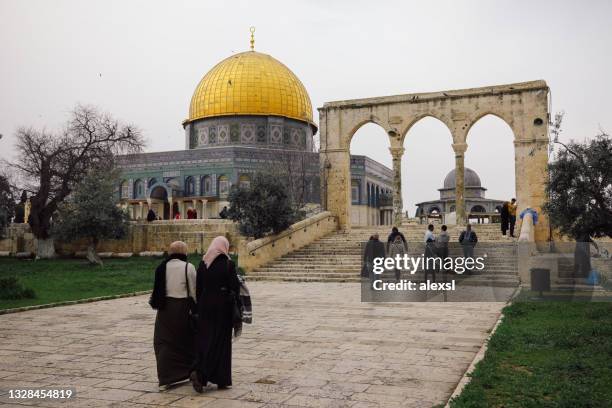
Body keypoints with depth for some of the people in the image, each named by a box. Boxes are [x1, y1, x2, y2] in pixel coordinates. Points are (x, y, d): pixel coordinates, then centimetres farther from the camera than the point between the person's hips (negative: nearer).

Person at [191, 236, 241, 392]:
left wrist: (199, 306, 13)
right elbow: (235, 286, -13)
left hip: (205, 305, 5)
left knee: (204, 339, 12)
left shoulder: (203, 263, 3)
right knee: (220, 341, 2)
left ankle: (200, 373, 10)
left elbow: (198, 287, 6)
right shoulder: (228, 264, -11)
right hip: (222, 307, -5)